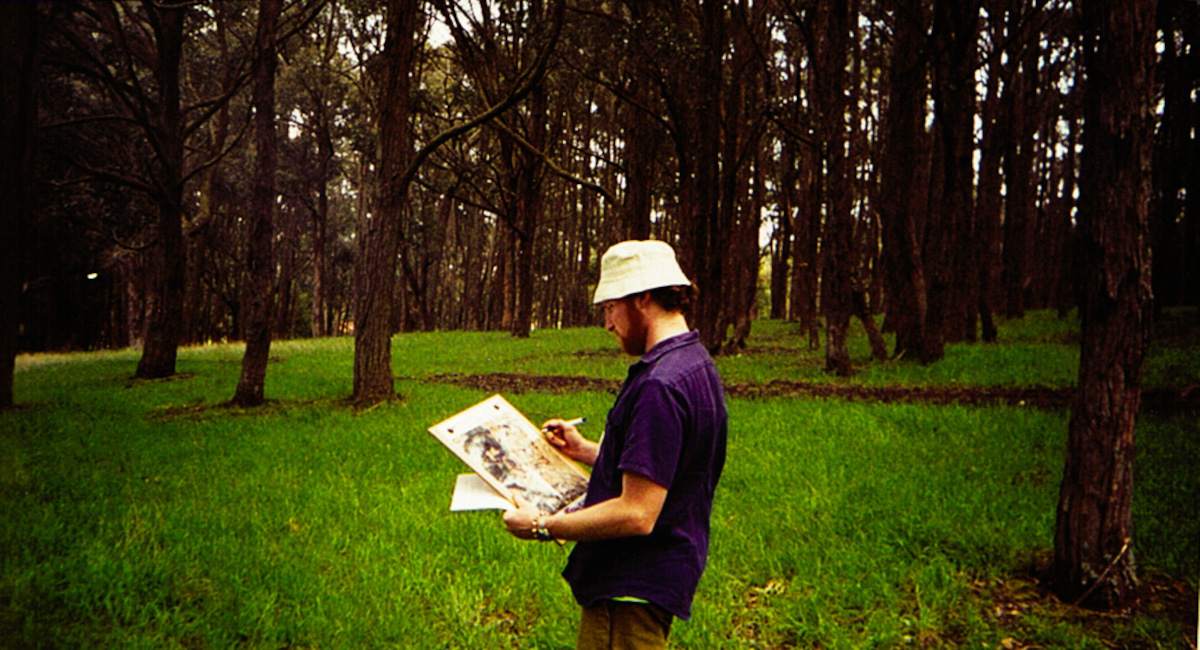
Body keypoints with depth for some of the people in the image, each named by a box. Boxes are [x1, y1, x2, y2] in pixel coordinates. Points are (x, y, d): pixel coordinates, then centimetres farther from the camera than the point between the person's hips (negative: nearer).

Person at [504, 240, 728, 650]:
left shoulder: (661, 386, -24)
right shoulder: (697, 365, 10)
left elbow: (636, 514, -27)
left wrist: (542, 526, -17)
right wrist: (587, 451, 16)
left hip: (632, 589, -10)